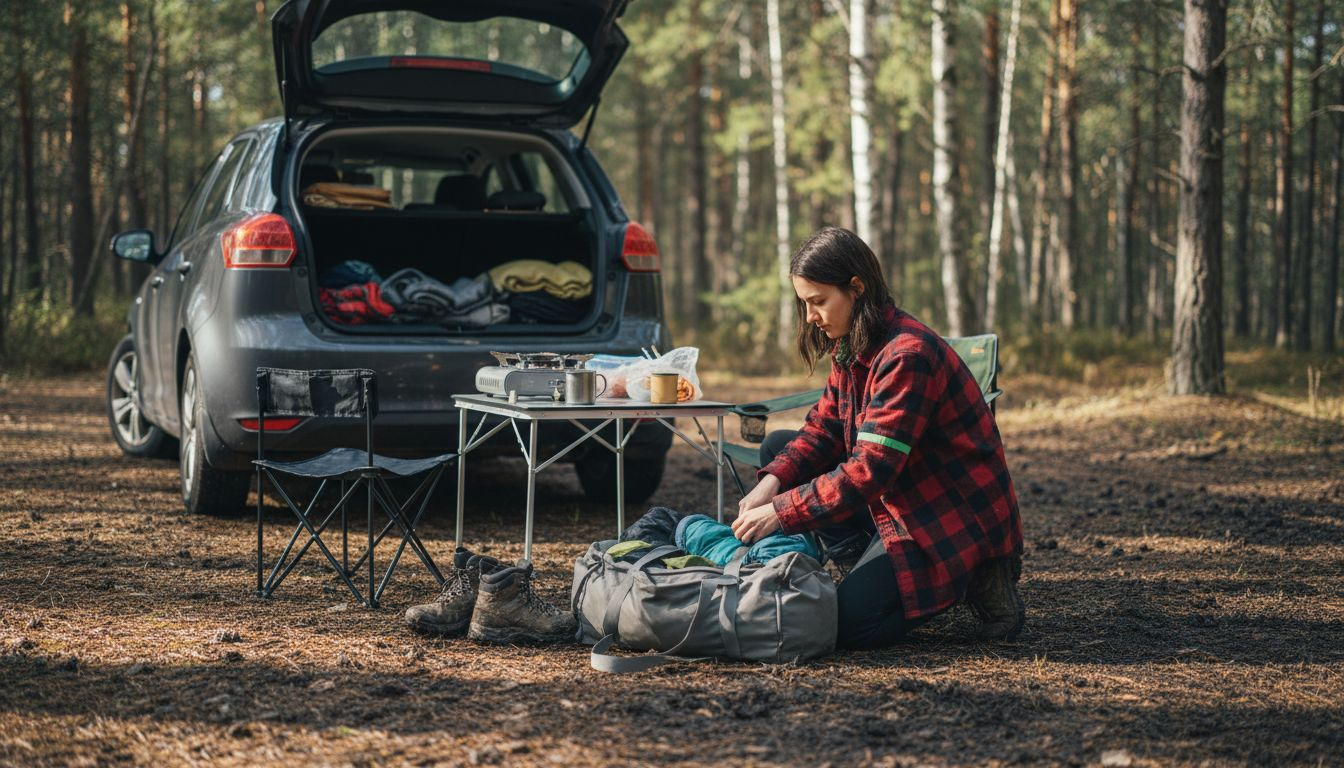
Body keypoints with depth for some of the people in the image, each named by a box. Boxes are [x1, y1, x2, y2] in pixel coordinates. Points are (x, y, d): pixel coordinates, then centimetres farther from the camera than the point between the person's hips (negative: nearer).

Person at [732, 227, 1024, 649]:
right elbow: (823, 429, 5)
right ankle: (873, 571, 2)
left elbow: (869, 471, -29)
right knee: (778, 446, 7)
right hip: (902, 501, 10)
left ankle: (974, 578, -1)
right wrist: (772, 482, -14)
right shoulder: (850, 348, 5)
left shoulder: (907, 355, -25)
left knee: (847, 623, -20)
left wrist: (781, 512, -28)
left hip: (959, 517, -10)